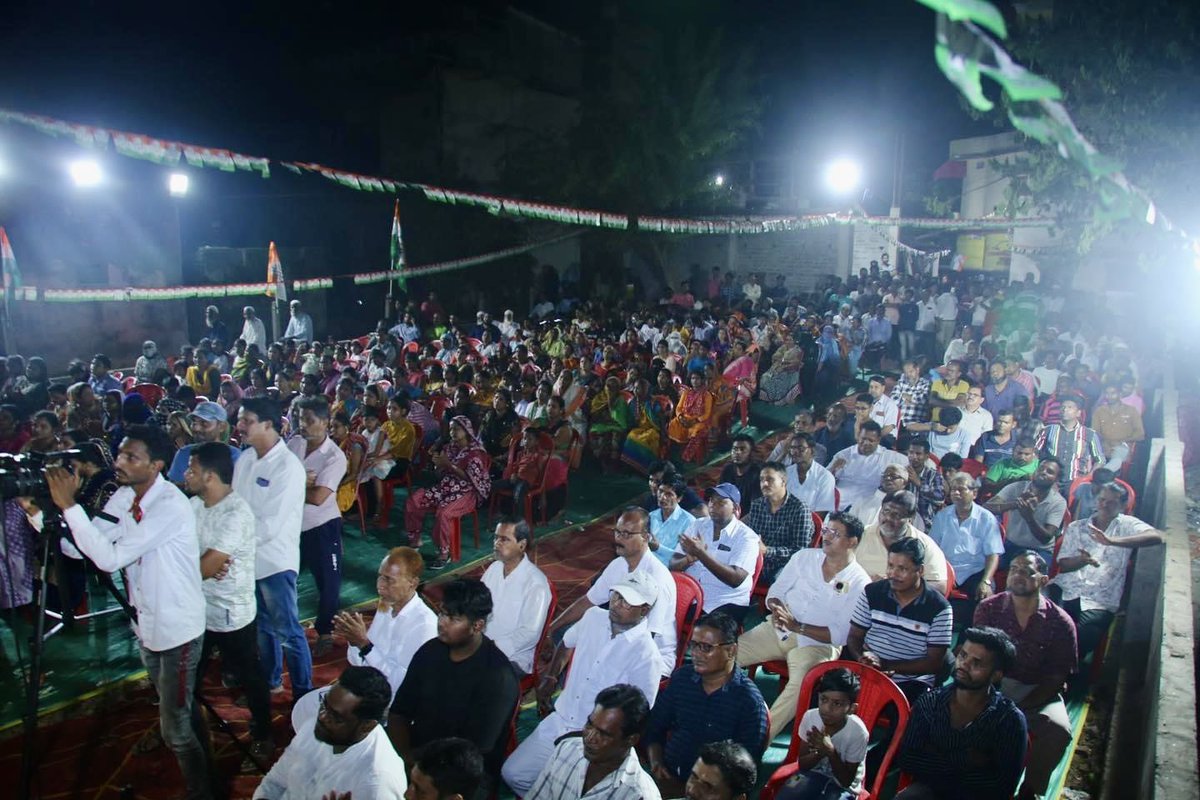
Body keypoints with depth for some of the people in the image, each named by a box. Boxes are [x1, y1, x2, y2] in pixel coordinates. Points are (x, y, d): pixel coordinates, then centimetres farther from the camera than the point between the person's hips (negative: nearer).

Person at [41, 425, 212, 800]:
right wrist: (37, 511, -10)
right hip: (146, 624, 9)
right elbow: (84, 548, 0)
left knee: (175, 728, -1)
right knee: (179, 709, 25)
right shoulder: (124, 497, 1)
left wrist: (69, 505, -28)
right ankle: (203, 768, 45)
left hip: (177, 629, -9)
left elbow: (111, 558, -30)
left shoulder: (171, 506, -26)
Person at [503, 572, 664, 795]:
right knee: (512, 773, 2)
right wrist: (549, 678, 20)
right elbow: (567, 644, 21)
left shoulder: (647, 656, -20)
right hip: (559, 721, 6)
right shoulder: (594, 617, -2)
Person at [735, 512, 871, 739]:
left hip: (817, 642, -4)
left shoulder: (859, 583, -7)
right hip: (778, 630, 5)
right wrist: (777, 609, -12)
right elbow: (776, 591, 11)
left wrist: (798, 626, -19)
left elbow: (842, 635, -11)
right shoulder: (804, 557, 6)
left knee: (801, 682, -34)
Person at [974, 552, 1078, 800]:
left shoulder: (1060, 622, -4)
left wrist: (1021, 707, -15)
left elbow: (1058, 676, -4)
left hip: (1037, 691, 0)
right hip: (994, 684, 0)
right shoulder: (988, 609, -1)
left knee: (1058, 729, -29)